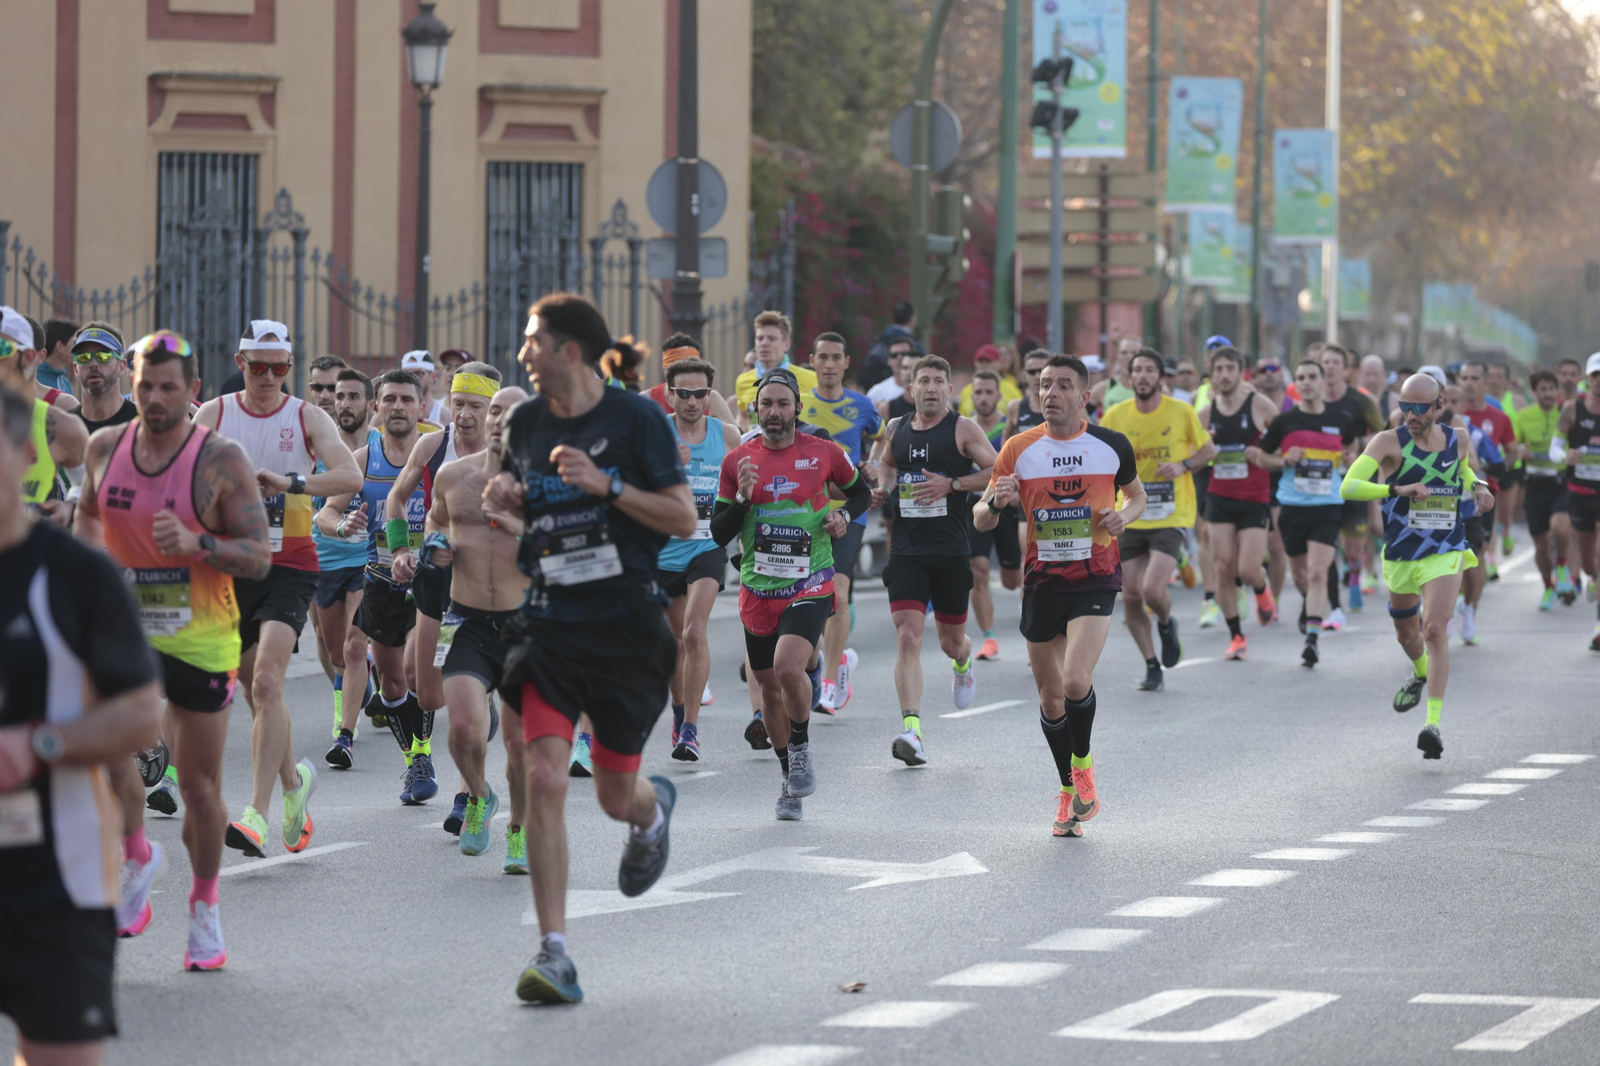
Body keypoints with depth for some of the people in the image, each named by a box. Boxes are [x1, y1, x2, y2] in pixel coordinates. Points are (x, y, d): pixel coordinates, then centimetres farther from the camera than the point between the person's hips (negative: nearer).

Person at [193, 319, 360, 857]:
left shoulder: (307, 417, -1)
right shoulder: (214, 414, 4)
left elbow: (350, 475, -15)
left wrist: (292, 482, -31)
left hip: (289, 565, -3)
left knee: (266, 681, -19)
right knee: (256, 691, 10)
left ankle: (257, 813, -23)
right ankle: (293, 781, 35)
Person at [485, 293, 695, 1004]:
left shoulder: (635, 419, -7)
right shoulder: (525, 423, 6)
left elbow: (685, 520, -8)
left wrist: (607, 484, -20)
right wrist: (506, 499, 0)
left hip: (626, 625, -3)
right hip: (548, 624, 3)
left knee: (615, 797, 7)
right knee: (543, 778, -15)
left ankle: (652, 809, 48)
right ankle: (553, 954, -14)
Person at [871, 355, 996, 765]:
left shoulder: (963, 429, -3)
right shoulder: (896, 430, 9)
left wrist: (951, 485, -16)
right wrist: (884, 488, 9)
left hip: (951, 551, -2)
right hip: (906, 550, 2)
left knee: (950, 640, 12)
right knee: (907, 638, -14)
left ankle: (962, 663, 52)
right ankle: (912, 732, -20)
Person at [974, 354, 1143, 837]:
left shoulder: (1112, 445, -1)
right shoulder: (1019, 449, -1)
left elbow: (1136, 493, 18)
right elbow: (980, 519, 4)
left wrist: (1123, 515, -5)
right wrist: (996, 502, -19)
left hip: (1095, 577, -2)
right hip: (1041, 580, 2)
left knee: (1076, 681, -22)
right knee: (1051, 697, 9)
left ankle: (1083, 767, 5)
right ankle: (1069, 791, 29)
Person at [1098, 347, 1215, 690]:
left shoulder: (1181, 412, -4)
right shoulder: (1115, 415, 1)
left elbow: (1208, 449, 8)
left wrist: (1183, 465, -11)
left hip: (1170, 517, -3)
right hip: (1130, 517, 3)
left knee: (1152, 590, -18)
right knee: (1130, 596, 0)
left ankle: (1166, 624, 18)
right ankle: (1152, 668, 18)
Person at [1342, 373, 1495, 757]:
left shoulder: (1457, 440, 0)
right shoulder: (1389, 442, -11)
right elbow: (1348, 487, -23)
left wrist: (1478, 487, 3)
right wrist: (1397, 489, -35)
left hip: (1445, 554, -1)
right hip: (1400, 555, 1)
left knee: (1435, 629, -20)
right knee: (1407, 634, 21)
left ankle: (1434, 722, -25)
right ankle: (1420, 674, 58)